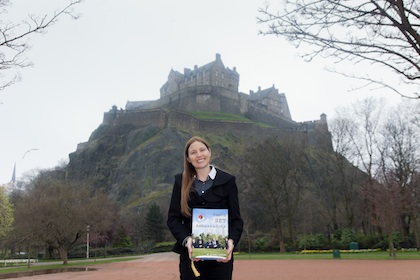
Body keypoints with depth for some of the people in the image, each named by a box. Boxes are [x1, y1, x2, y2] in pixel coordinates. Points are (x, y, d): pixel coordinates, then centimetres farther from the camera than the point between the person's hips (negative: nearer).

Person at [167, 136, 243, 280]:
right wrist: (186, 239, -14)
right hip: (190, 252, 1)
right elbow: (173, 218, 4)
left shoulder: (227, 180, 2)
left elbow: (236, 218, 2)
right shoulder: (181, 181, 6)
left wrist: (232, 240, -17)